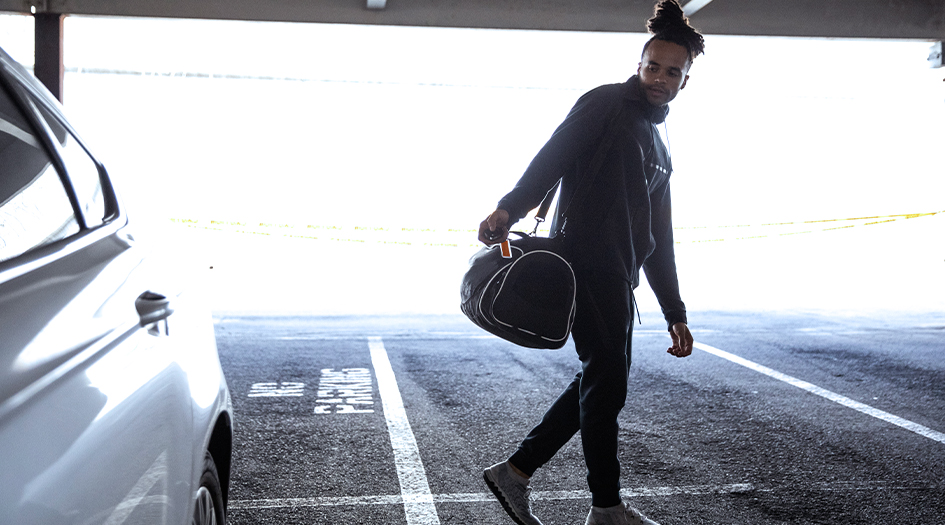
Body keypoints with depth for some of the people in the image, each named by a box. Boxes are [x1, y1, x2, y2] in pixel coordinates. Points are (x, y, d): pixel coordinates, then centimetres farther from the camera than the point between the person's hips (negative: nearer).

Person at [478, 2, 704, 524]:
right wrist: (509, 208, -33)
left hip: (617, 280, 9)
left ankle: (515, 472, 16)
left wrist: (673, 311, 22)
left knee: (601, 383, 10)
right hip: (585, 263, -9)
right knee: (605, 382, -3)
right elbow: (552, 156, -17)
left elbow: (658, 240, 25)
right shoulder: (607, 104, 0)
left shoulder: (659, 151, 24)